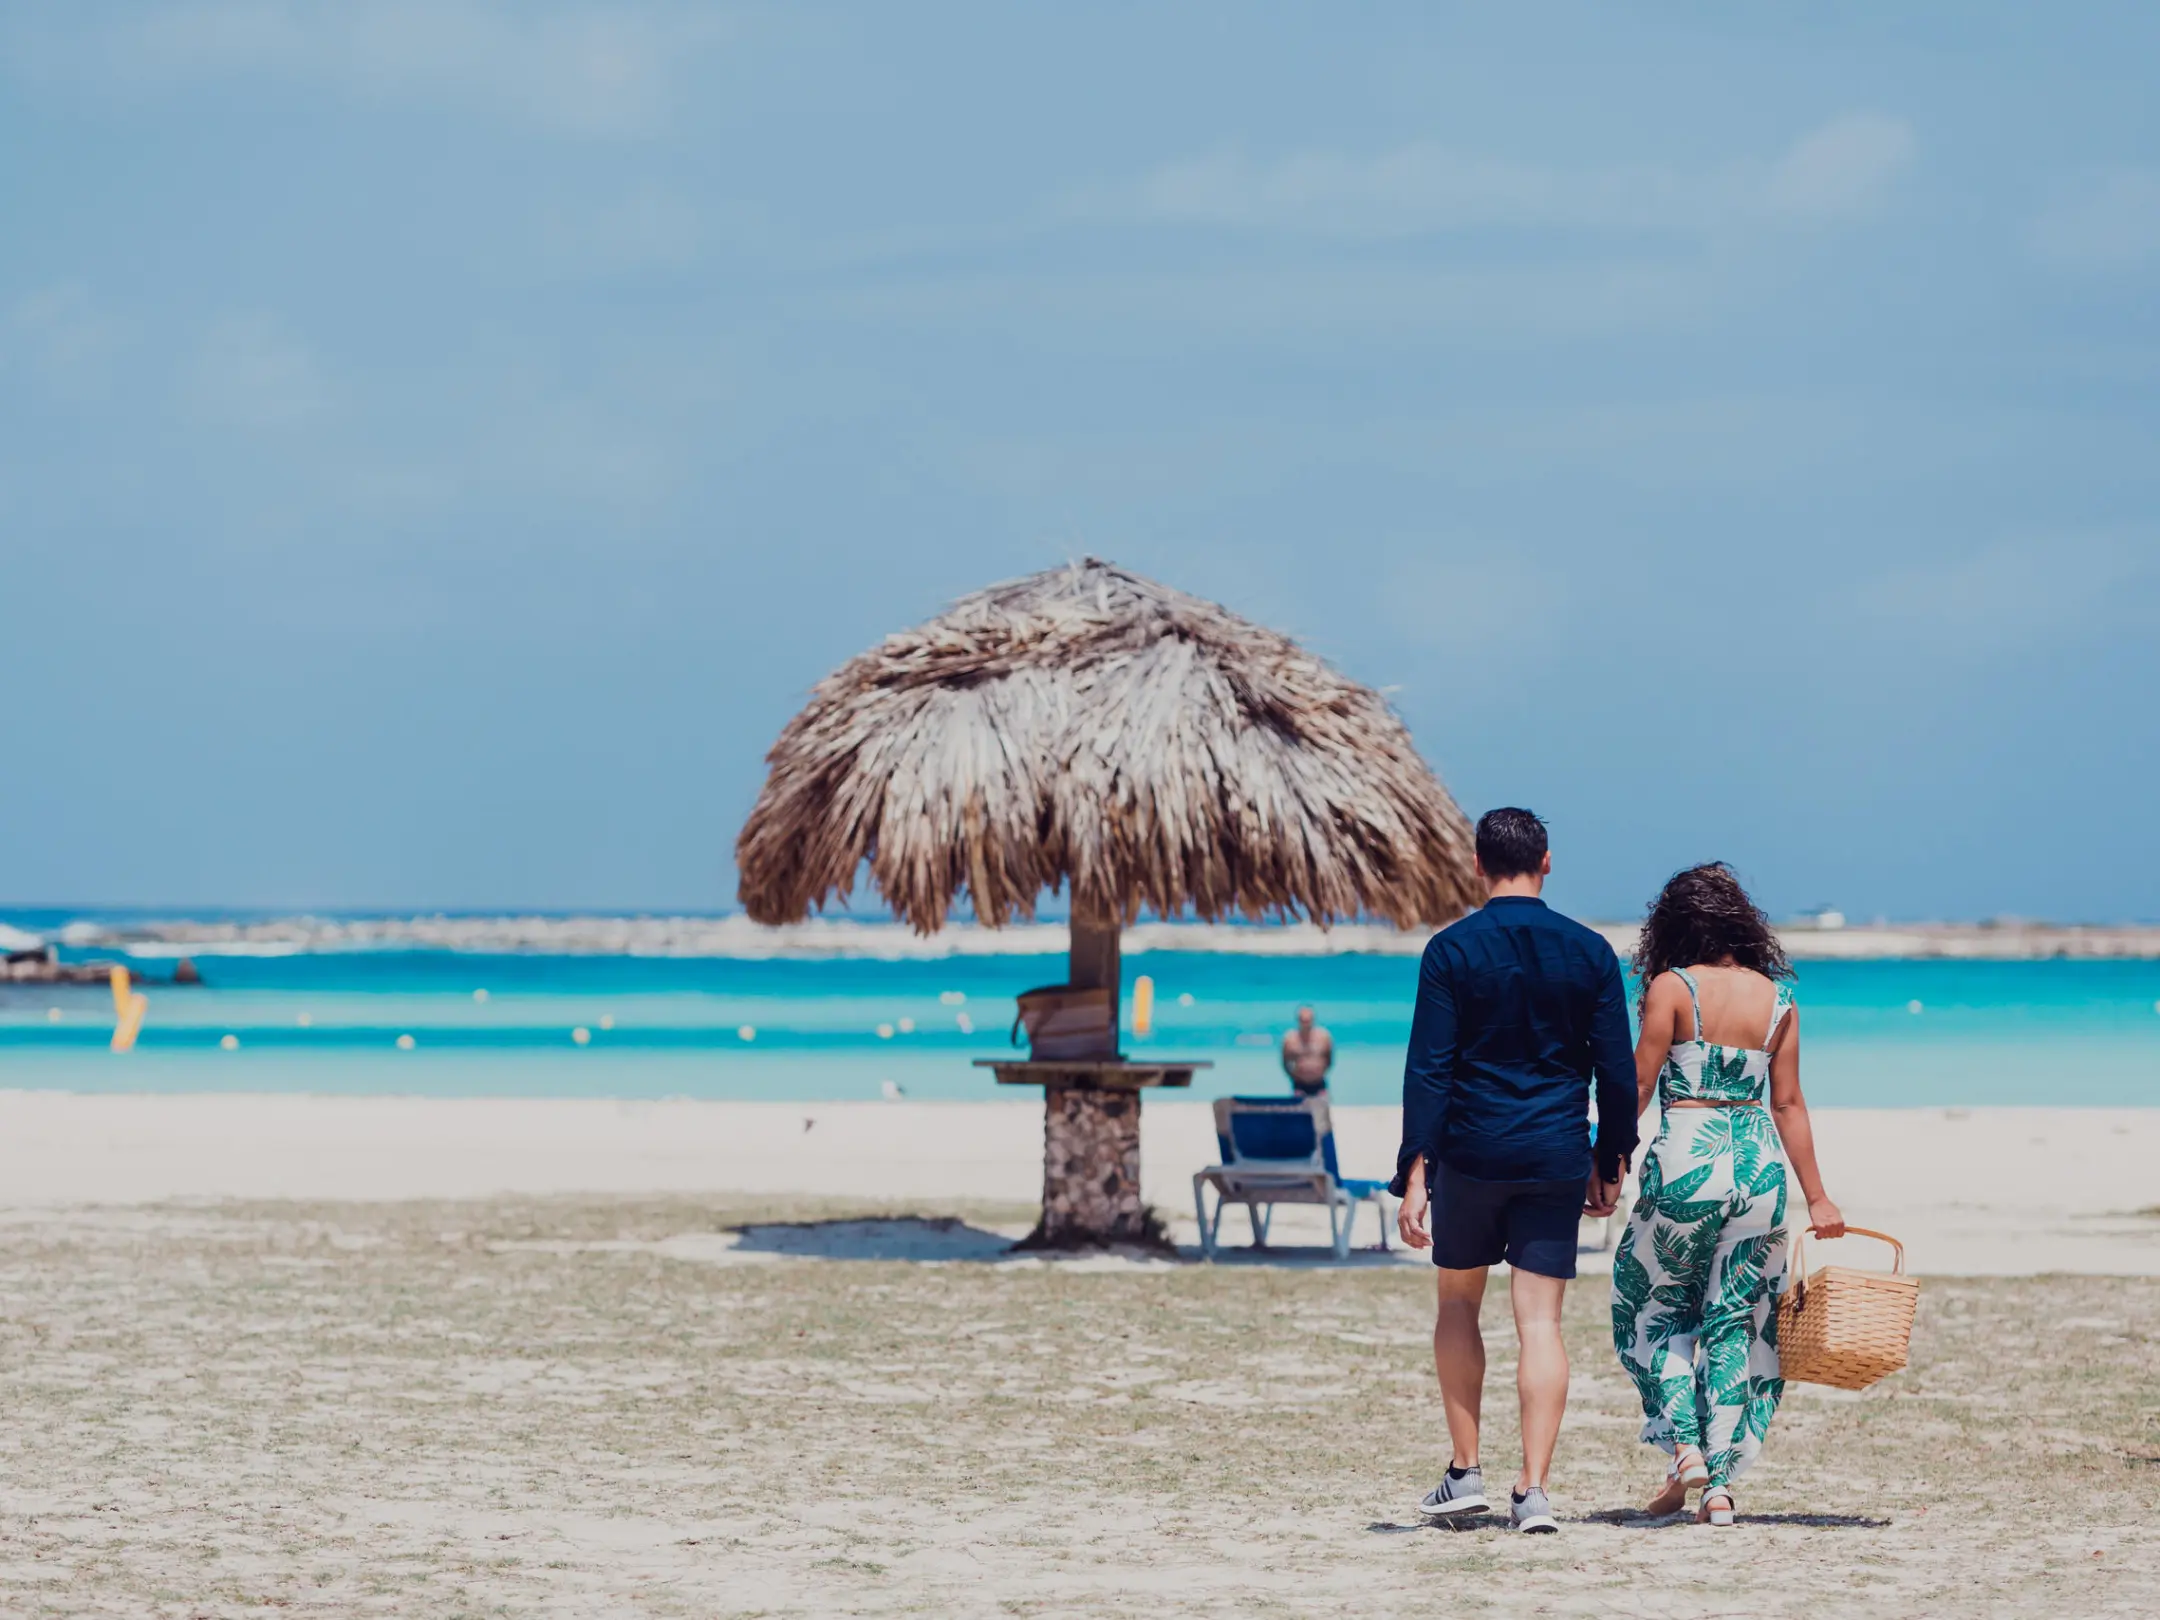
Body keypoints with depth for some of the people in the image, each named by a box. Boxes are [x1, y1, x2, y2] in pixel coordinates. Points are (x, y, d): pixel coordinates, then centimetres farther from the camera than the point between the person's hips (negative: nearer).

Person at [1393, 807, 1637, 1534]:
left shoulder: (1452, 950, -5)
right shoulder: (1590, 952, 2)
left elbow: (1428, 1070, -9)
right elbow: (1617, 1070, 4)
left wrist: (1414, 1177, -9)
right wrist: (1609, 1164, 14)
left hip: (1470, 1152, -1)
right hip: (1556, 1156, 1)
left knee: (1457, 1306, 16)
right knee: (1540, 1321, 0)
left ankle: (1465, 1472, 15)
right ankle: (1532, 1490, -7)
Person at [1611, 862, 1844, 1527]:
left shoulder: (1673, 988, -5)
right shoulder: (1776, 999, 6)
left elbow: (1639, 1085, -6)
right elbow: (1788, 1104, 8)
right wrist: (1817, 1198, 14)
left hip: (1686, 1158, -4)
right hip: (1760, 1163, 4)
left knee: (1655, 1303, 15)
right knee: (1736, 1321, 9)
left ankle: (1685, 1447, 1)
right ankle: (1720, 1484, 7)